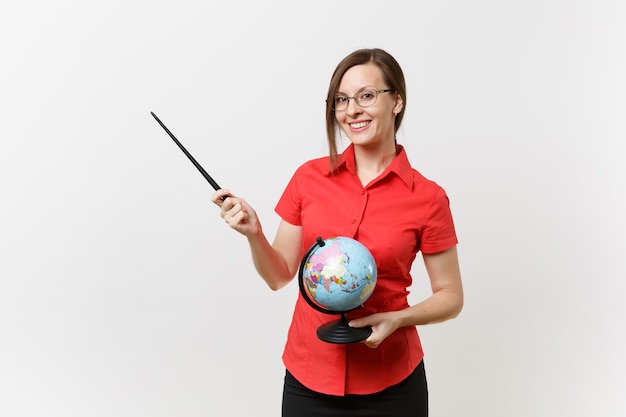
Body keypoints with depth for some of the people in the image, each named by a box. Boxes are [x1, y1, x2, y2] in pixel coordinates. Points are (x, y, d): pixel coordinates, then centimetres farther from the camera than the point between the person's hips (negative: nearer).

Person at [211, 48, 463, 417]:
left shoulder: (428, 197, -10)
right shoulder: (309, 177, -4)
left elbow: (450, 296, -1)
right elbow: (279, 275, 2)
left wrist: (397, 319, -17)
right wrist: (253, 233, -16)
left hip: (389, 384, -1)